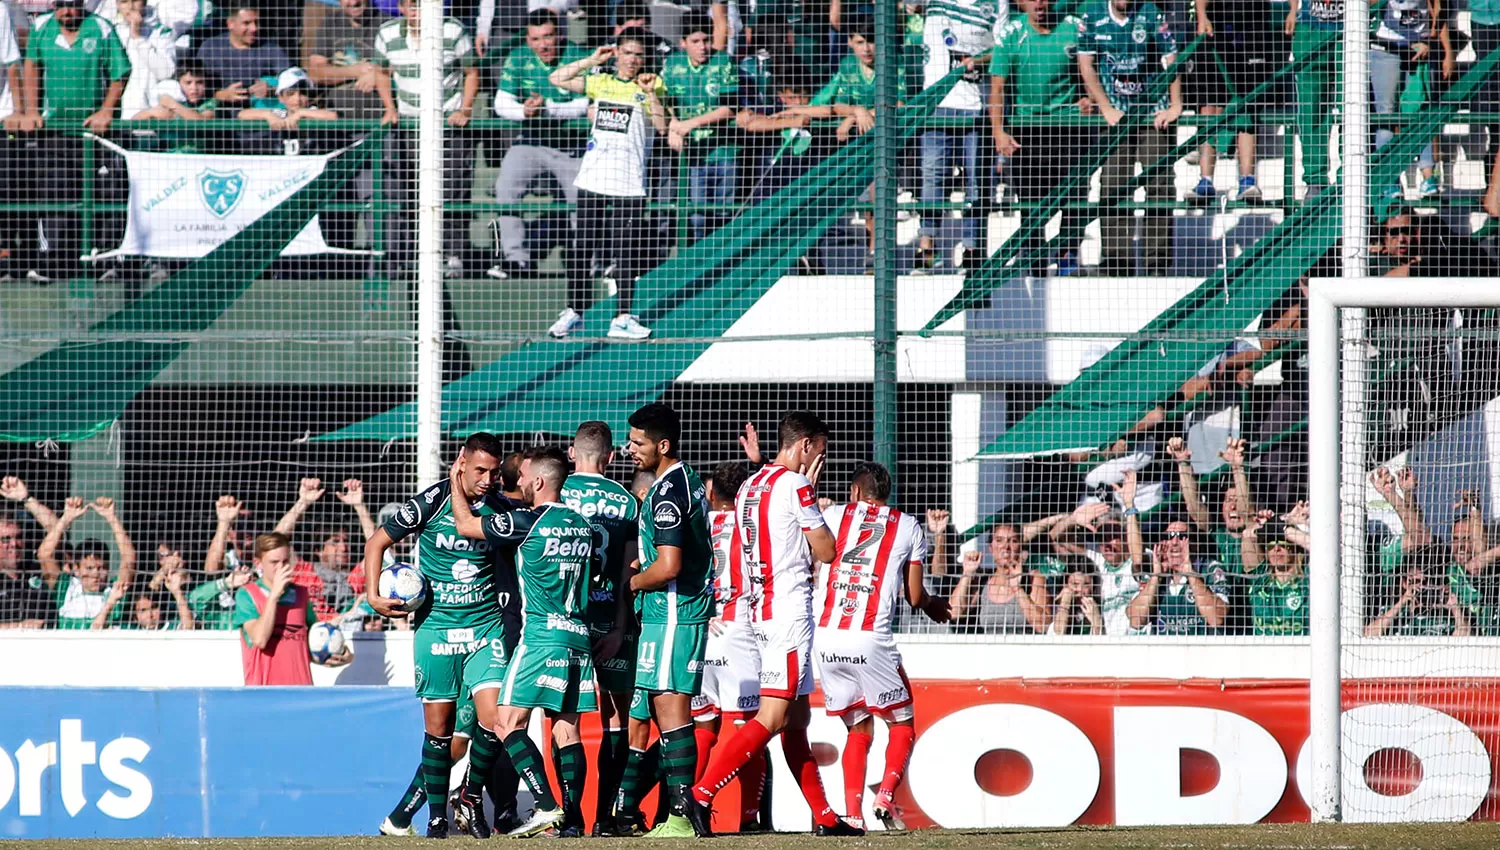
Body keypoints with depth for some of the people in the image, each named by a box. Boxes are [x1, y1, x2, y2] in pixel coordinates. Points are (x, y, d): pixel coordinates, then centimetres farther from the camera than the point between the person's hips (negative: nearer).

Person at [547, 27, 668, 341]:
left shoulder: (650, 85, 3)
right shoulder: (600, 83, 13)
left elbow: (661, 125, -8)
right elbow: (557, 79, 13)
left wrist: (651, 93, -21)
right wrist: (592, 60, 6)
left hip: (629, 183, -3)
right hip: (592, 179, 3)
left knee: (627, 253, -3)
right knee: (580, 248, 6)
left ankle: (622, 318, 2)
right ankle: (574, 310, 17)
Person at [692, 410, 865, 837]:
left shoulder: (750, 486, 15)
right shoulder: (794, 483, -11)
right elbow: (826, 551, -6)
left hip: (764, 609, 10)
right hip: (790, 610, -10)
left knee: (797, 717, 12)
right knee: (772, 717, -12)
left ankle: (824, 816, 15)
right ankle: (698, 796, -20)